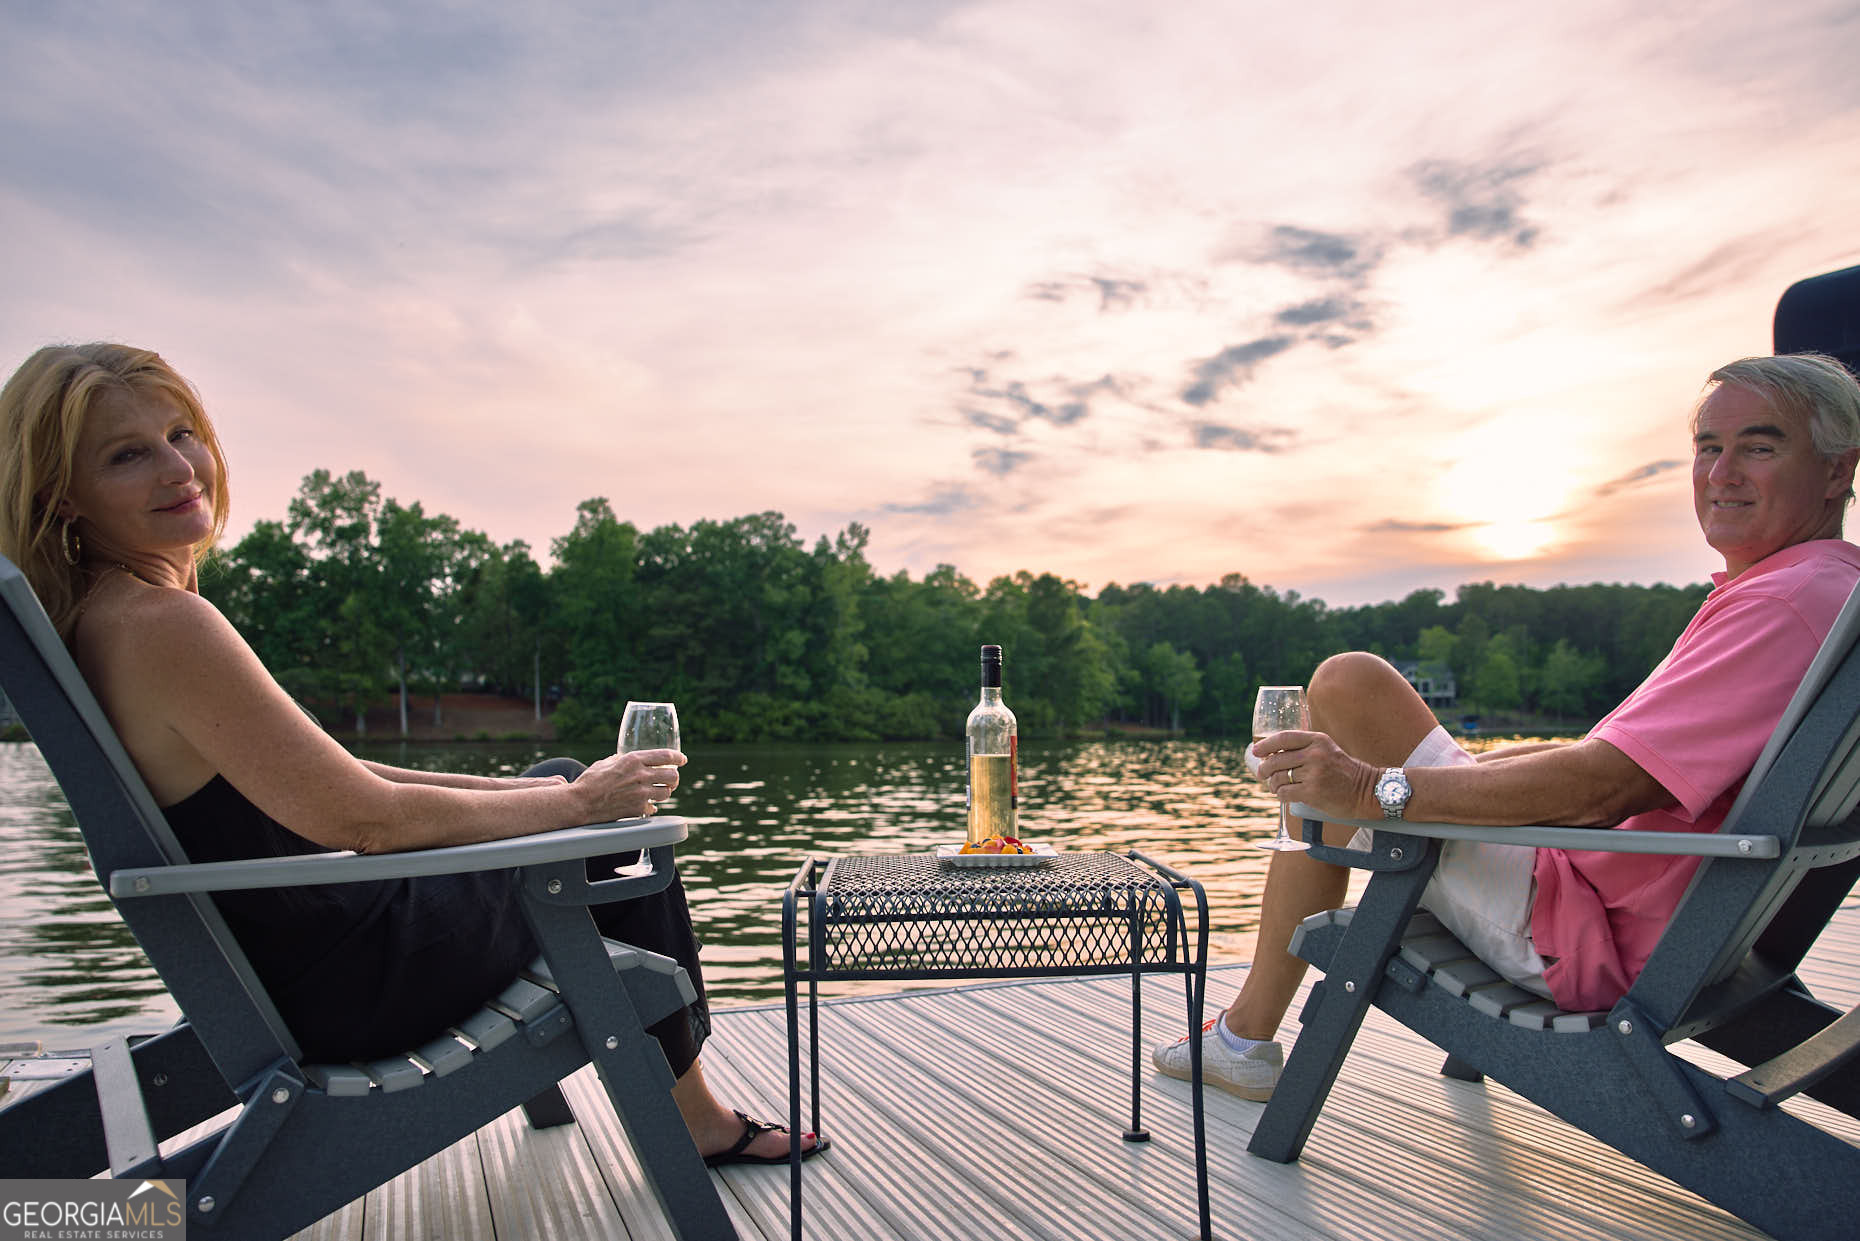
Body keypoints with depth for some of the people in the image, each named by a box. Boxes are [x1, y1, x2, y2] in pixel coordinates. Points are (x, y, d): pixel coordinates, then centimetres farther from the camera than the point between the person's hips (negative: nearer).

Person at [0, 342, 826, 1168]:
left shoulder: (100, 621, 7)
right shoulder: (161, 626, -26)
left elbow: (326, 777, 8)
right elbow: (363, 817, -25)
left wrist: (559, 785, 5)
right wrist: (578, 801, -13)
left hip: (282, 968, 9)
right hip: (345, 990, -9)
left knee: (560, 782, 21)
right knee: (616, 814, 5)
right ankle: (692, 1117, 23)